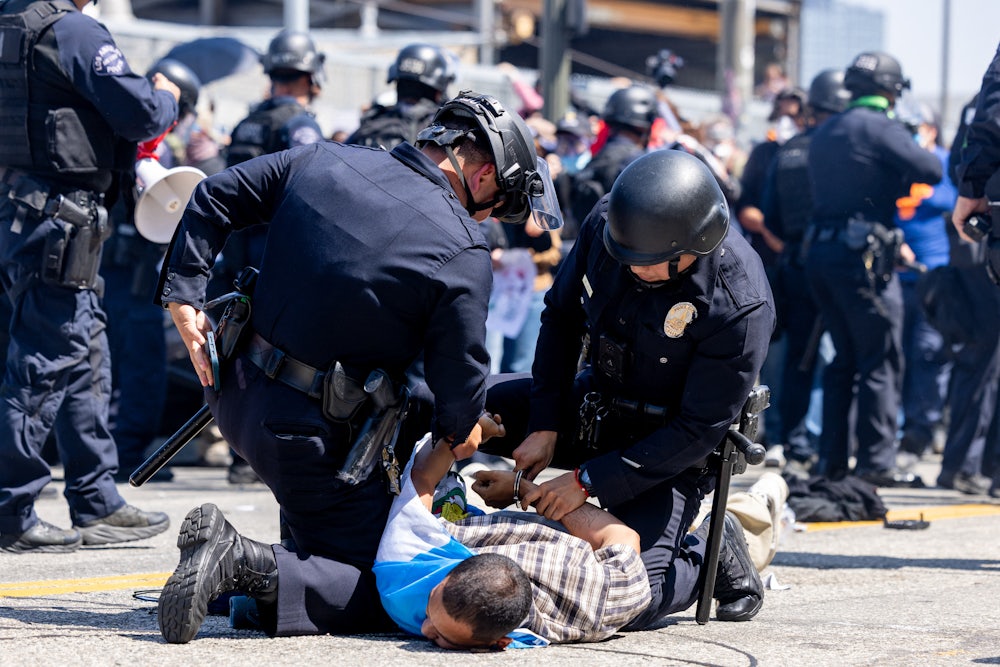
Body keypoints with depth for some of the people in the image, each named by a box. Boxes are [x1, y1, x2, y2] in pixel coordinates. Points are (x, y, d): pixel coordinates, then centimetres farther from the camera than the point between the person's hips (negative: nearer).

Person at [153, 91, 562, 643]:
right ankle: (247, 564, -19)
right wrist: (458, 430, 13)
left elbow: (214, 198, 8)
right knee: (377, 594, 1)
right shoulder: (463, 252, -16)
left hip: (236, 392, 8)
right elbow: (460, 371, -8)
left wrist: (183, 296, 11)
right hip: (314, 434, -7)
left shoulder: (322, 161, 1)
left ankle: (306, 550, 33)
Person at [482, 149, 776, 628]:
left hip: (668, 446, -5)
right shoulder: (608, 222, -16)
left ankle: (710, 553, 9)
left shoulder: (740, 304, -30)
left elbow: (700, 428, -24)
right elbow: (561, 317, 1)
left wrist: (589, 481, -25)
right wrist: (545, 426, -7)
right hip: (591, 406, 6)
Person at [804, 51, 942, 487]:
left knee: (844, 359, 15)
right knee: (881, 361, -3)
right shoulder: (879, 127, -8)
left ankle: (831, 459, 14)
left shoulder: (823, 135, 18)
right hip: (863, 257, -8)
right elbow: (931, 172, -15)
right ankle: (876, 462, -6)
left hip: (820, 252, 8)